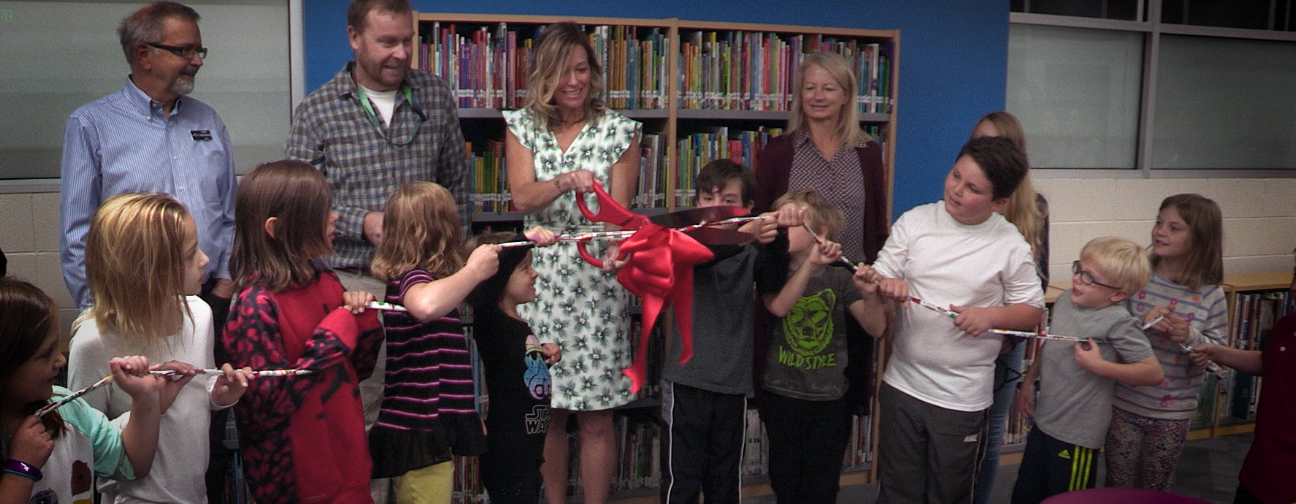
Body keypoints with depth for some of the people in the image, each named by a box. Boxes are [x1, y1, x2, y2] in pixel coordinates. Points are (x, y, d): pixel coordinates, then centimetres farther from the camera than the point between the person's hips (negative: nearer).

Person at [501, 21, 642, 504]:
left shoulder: (619, 130, 2)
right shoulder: (521, 127, 6)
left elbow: (618, 210, -4)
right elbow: (523, 198, -9)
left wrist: (614, 245, -26)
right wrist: (566, 181, -29)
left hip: (597, 279, -1)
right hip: (539, 278, 2)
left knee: (596, 419, 3)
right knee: (546, 413, 9)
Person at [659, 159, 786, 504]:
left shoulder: (752, 252, 3)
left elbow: (773, 283, -16)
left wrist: (775, 240, -35)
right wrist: (745, 236, -44)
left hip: (733, 381, 3)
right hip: (687, 379, -2)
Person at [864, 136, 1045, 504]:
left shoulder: (1011, 246, -7)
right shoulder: (914, 222, -3)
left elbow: (1032, 311, 1)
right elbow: (878, 279, 0)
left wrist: (990, 315, -18)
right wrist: (886, 285, -23)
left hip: (963, 397, -1)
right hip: (902, 386, 2)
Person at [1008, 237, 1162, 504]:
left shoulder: (1117, 322, -19)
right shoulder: (1064, 302, 1)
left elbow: (1154, 373, -18)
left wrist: (1099, 365, -24)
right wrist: (1028, 382, 16)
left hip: (1077, 438, -6)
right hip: (1043, 423, 6)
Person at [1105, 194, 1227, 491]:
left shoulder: (1210, 295, -8)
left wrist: (1192, 337, -23)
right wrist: (1140, 324, -24)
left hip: (1172, 413, 0)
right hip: (1123, 404, 0)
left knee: (1155, 490, 18)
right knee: (1118, 488, 12)